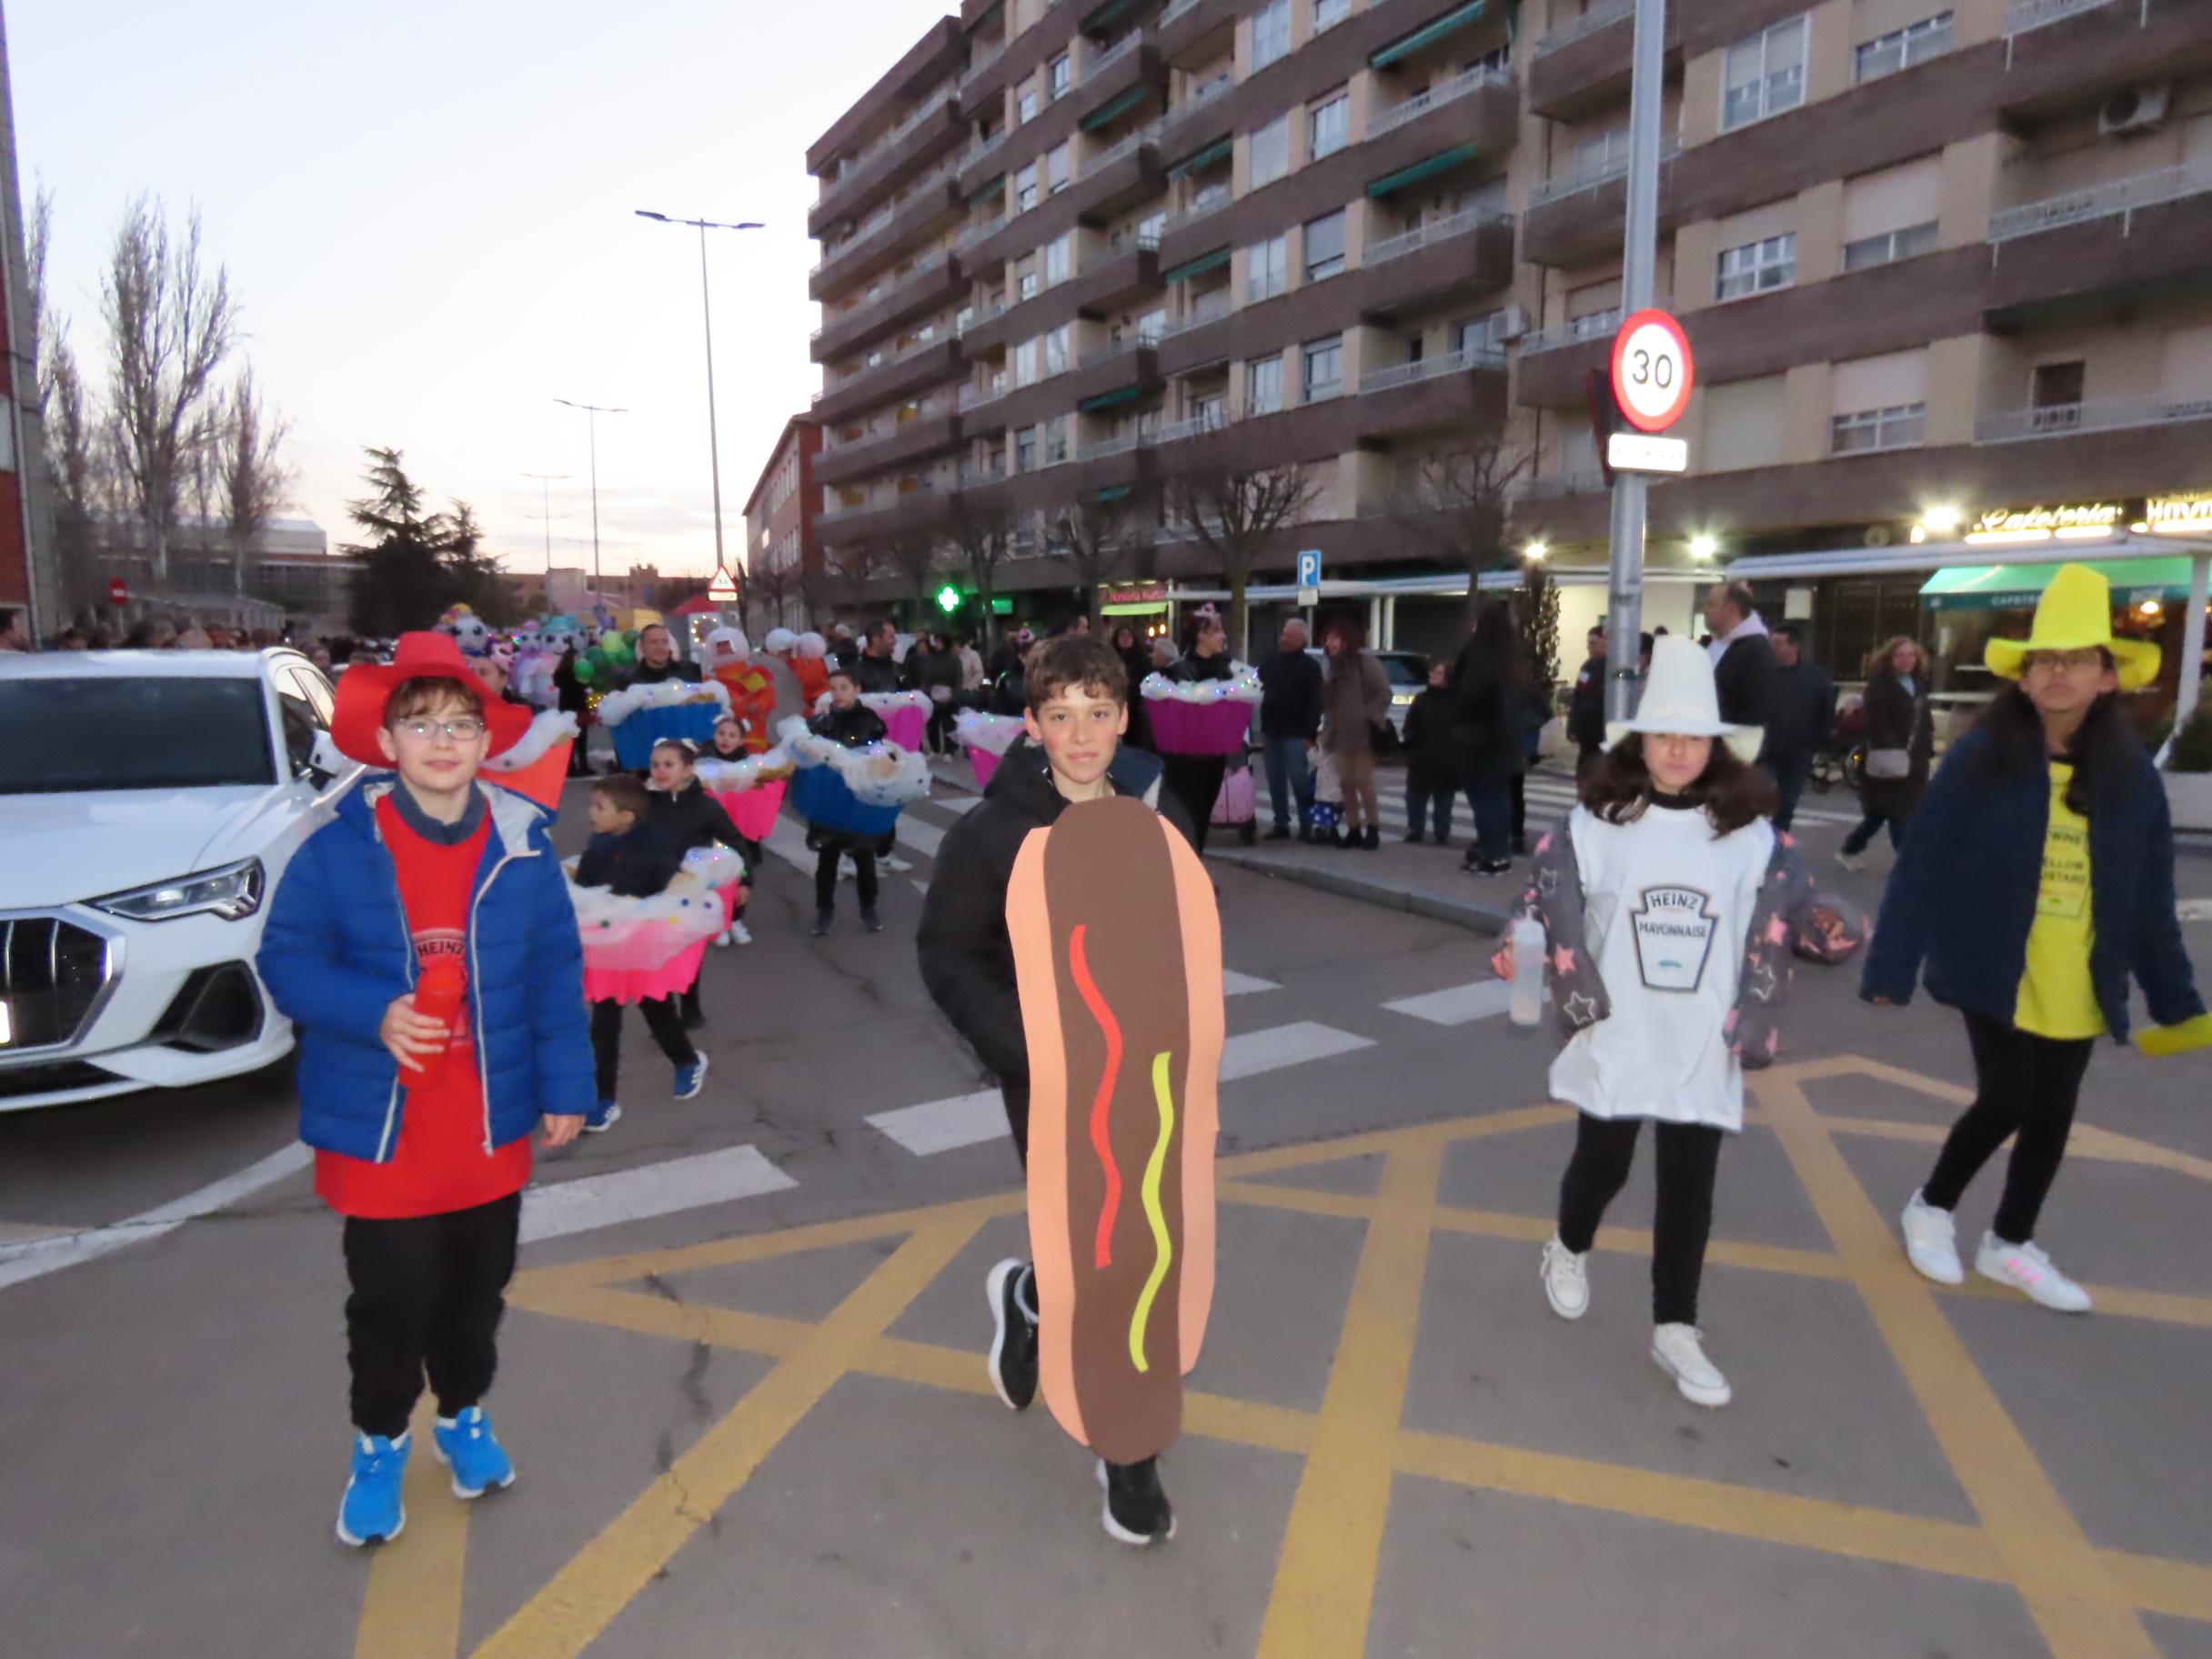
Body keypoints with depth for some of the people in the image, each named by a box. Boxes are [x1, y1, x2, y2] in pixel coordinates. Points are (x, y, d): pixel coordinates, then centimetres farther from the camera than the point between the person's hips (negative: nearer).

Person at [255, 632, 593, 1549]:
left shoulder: (523, 846, -6)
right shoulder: (338, 847, -11)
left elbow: (556, 974, -1)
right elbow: (286, 957, -5)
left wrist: (564, 1085, -2)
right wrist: (374, 1014, -22)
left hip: (492, 1123, 2)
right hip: (377, 1127, -2)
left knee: (476, 1290, 18)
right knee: (392, 1299, 10)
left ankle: (463, 1416, 44)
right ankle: (380, 1442, 37)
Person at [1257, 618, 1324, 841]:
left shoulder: (1310, 666, -4)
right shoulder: (1270, 663, 13)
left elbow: (1315, 703, -10)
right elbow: (1260, 692, 20)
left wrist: (1310, 734, -17)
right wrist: (1263, 728, 12)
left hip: (1296, 734, -6)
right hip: (1271, 732, 6)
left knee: (1299, 781, -8)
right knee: (1275, 782, 7)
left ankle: (1306, 825, -1)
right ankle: (1281, 825, 13)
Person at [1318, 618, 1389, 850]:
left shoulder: (1365, 659, -6)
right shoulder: (1335, 665, 17)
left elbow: (1383, 692, -11)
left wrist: (1370, 718, -18)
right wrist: (1328, 733, 12)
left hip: (1363, 734, -7)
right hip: (1341, 735, 7)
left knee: (1363, 782, -5)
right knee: (1346, 783, 7)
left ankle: (1373, 830, 6)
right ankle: (1353, 830, 16)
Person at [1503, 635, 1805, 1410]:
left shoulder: (1752, 838, -2)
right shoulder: (1594, 824, -6)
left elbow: (1775, 936, 1)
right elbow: (1550, 909, -7)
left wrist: (1751, 1027, -10)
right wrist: (1577, 999, -16)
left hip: (1703, 1051, 1)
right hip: (1615, 1041, -1)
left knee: (1689, 1190, 7)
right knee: (1602, 1164, 14)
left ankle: (1675, 1330, 23)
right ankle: (1569, 1252, 44)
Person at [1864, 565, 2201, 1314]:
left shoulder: (2131, 774, -1)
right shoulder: (1980, 759, -11)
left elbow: (2150, 898, 5)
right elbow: (1921, 867, -12)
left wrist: (2175, 996, 6)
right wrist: (1891, 968, -15)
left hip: (2080, 987, 4)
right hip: (1996, 973, -4)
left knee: (2051, 1114, 13)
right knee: (2005, 1102, -1)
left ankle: (2010, 1243, 33)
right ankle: (1932, 1207, 26)